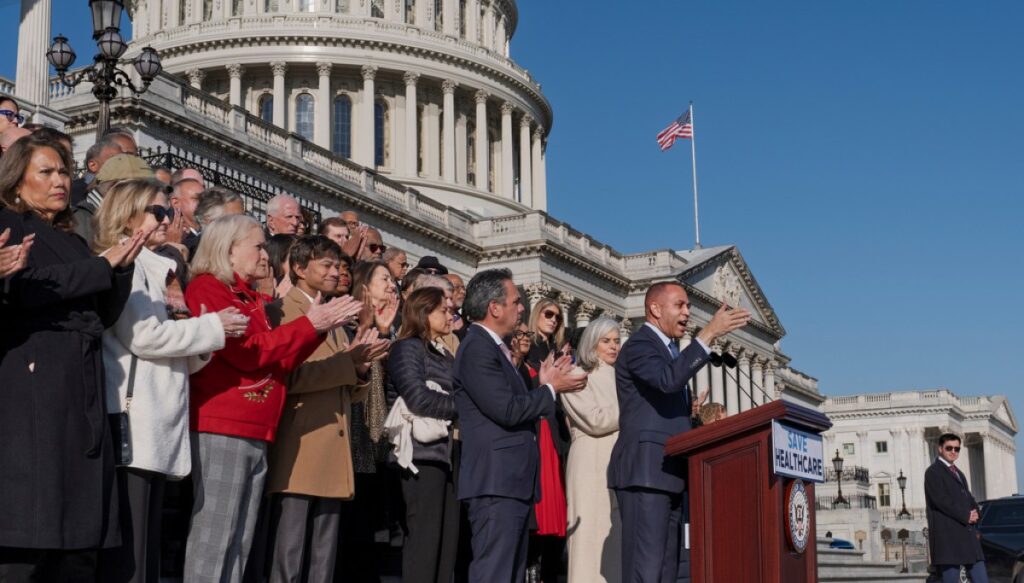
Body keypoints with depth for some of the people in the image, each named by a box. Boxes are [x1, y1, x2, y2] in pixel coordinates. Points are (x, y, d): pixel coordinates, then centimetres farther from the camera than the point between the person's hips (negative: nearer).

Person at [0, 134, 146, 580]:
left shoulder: (73, 242, 25)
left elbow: (105, 314, 18)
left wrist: (122, 267, 0)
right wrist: (102, 266, -6)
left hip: (82, 392, 7)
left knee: (80, 545, 2)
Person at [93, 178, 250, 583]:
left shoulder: (152, 270, 25)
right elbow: (143, 335, -14)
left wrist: (203, 345, 5)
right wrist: (213, 328, -4)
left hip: (156, 430, 10)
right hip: (133, 428, -10)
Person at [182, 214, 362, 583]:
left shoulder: (256, 301, 19)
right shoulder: (207, 288, -5)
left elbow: (282, 361, 15)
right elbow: (247, 351, -13)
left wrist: (321, 325, 3)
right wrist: (309, 324, -9)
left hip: (255, 434, 9)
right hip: (220, 431, -9)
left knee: (239, 542, 8)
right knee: (213, 538, -9)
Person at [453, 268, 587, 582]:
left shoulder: (493, 347, 19)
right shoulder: (477, 348, -12)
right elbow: (507, 410, -19)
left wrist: (545, 385, 9)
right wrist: (550, 388, -6)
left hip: (512, 481, 10)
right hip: (496, 482, -10)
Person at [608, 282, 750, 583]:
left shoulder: (671, 351, 24)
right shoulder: (639, 345, -6)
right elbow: (668, 379, -28)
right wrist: (709, 333, -28)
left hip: (669, 474, 10)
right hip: (645, 472, -10)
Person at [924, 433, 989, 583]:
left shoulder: (958, 473, 24)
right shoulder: (933, 472, -3)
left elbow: (968, 499, 20)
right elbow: (941, 500, -14)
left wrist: (974, 513, -1)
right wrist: (966, 516, -12)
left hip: (969, 535, 8)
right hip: (947, 536, -8)